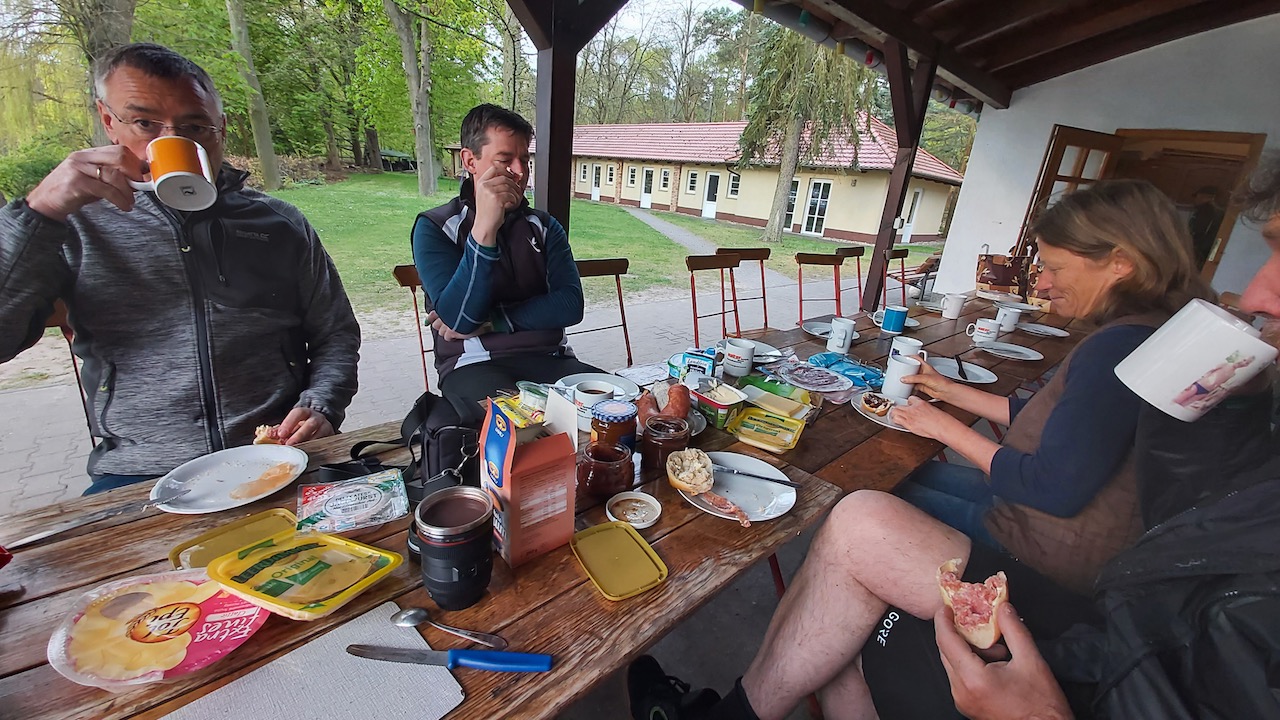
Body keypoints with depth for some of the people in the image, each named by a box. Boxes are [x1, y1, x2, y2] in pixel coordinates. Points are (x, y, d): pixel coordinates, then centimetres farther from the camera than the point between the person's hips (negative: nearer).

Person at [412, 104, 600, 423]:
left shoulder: (544, 227, 15)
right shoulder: (434, 227, 4)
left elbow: (570, 306, -1)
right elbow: (458, 319, -12)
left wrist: (489, 321, -9)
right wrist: (484, 229, -22)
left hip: (548, 359, 4)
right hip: (473, 364, -3)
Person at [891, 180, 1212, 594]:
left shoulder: (1122, 347, -28)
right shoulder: (1142, 331, 5)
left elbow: (1054, 489, -28)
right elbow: (1049, 417, 13)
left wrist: (947, 428, -17)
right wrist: (950, 390, 9)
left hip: (1057, 555, -9)